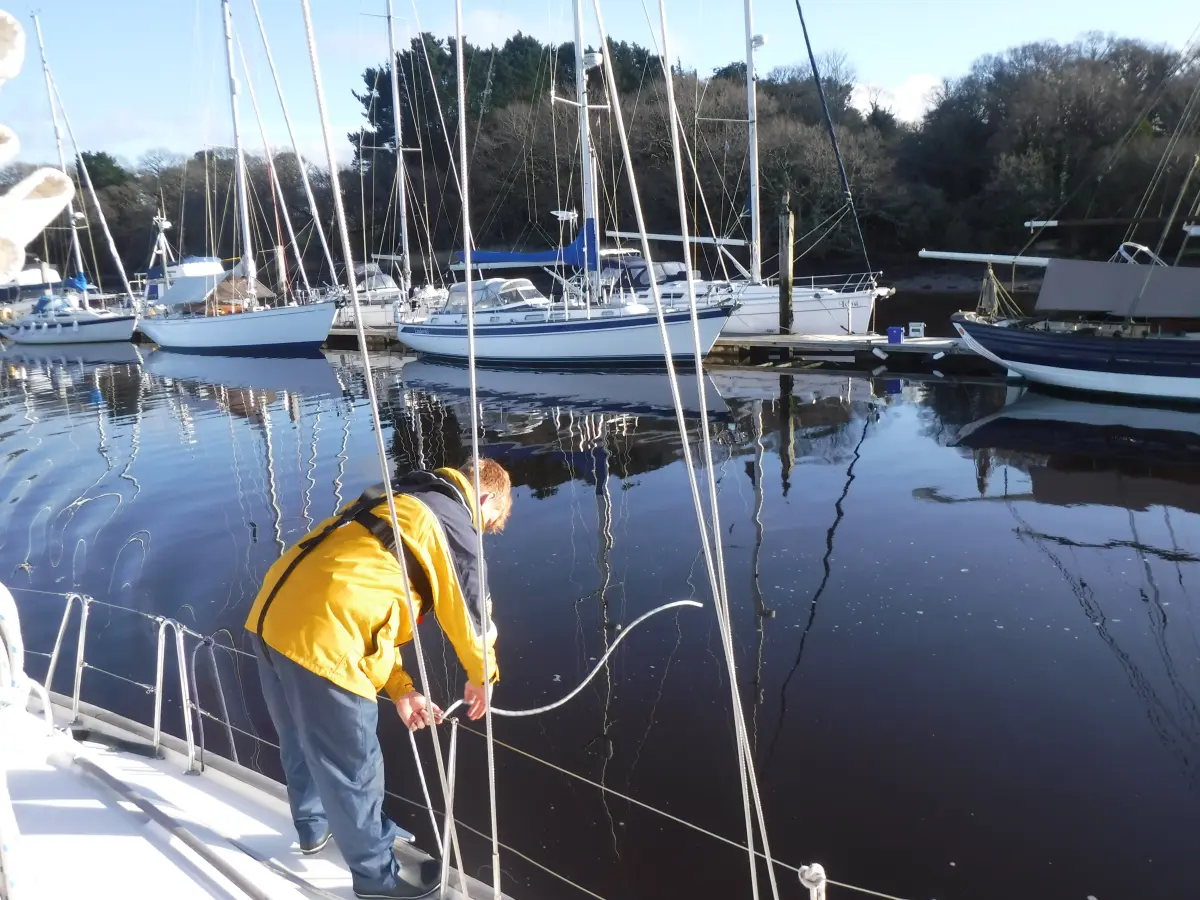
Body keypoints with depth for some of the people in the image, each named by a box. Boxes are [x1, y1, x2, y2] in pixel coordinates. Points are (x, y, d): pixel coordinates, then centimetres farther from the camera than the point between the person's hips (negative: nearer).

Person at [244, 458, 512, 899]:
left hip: (272, 617, 9)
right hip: (321, 638, -9)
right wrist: (481, 678, 28)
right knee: (352, 768, 12)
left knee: (305, 743, 31)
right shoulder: (454, 524, -1)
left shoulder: (397, 504, 23)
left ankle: (314, 827, 55)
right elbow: (472, 617, 8)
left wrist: (400, 689, 19)